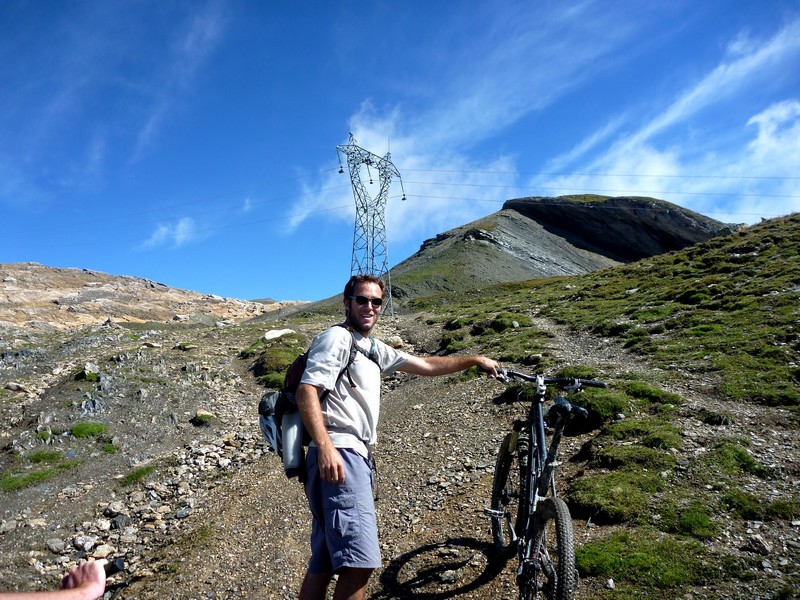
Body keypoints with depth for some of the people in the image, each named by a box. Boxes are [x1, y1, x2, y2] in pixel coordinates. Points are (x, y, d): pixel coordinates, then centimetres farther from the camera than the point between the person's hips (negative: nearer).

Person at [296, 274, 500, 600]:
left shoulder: (374, 349, 25)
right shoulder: (337, 337, -3)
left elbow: (425, 365, 30)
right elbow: (306, 392, -14)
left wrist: (476, 360, 32)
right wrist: (325, 447, -26)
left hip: (356, 456, 10)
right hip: (338, 455, -10)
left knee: (323, 563, 10)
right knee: (360, 560, -18)